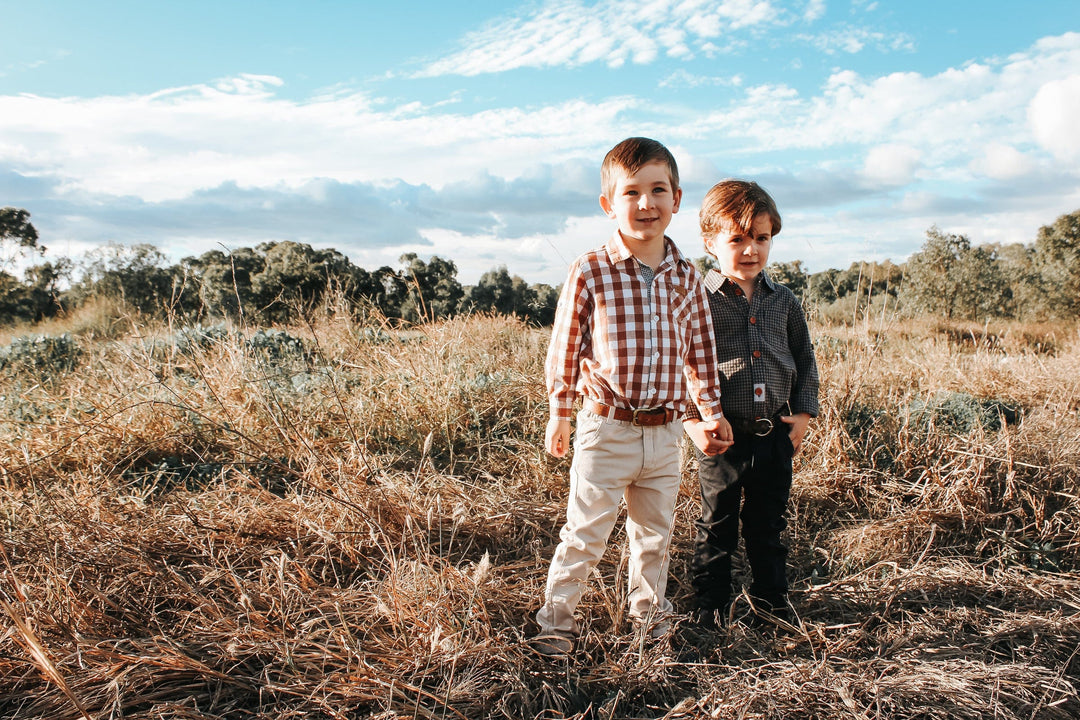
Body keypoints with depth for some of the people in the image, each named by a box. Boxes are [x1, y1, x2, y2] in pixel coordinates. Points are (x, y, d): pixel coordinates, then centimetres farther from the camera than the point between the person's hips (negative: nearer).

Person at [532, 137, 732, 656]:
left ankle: (649, 613, 40)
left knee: (655, 534, 20)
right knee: (585, 533, 6)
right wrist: (559, 415, 1)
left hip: (664, 433, 4)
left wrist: (711, 413, 14)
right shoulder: (590, 272, -11)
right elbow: (564, 347, -3)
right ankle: (555, 620, 25)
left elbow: (701, 350, 12)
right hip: (606, 428, -4)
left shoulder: (686, 276, 2)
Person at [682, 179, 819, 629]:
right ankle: (710, 601, 28)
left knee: (769, 524, 18)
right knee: (716, 526, 10)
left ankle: (770, 596, 37)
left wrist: (804, 412, 7)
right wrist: (692, 420, -15)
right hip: (723, 437, -4)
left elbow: (805, 360, 15)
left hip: (776, 435, 4)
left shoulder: (783, 301, 5)